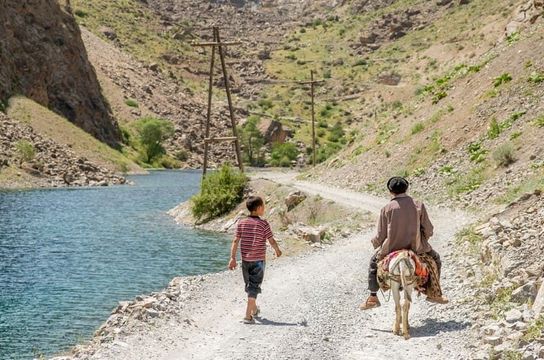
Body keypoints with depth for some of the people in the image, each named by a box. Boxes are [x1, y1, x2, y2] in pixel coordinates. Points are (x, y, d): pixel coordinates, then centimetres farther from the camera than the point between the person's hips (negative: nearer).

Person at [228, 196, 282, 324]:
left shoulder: (241, 223, 1)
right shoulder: (263, 224, -10)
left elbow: (235, 241, -3)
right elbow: (272, 241, -5)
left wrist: (233, 258, -3)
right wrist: (277, 251, 14)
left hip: (245, 260, 5)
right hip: (258, 260, -5)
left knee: (249, 285, 20)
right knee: (254, 288, -2)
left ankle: (254, 309, 37)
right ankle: (248, 316, -9)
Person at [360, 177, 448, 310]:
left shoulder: (386, 209, -8)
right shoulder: (418, 205, -5)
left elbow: (380, 235, -5)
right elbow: (428, 230, -2)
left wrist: (375, 243, 18)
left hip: (392, 249, 0)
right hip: (416, 247, 0)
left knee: (374, 262, 29)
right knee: (435, 259, 30)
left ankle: (373, 297, 28)